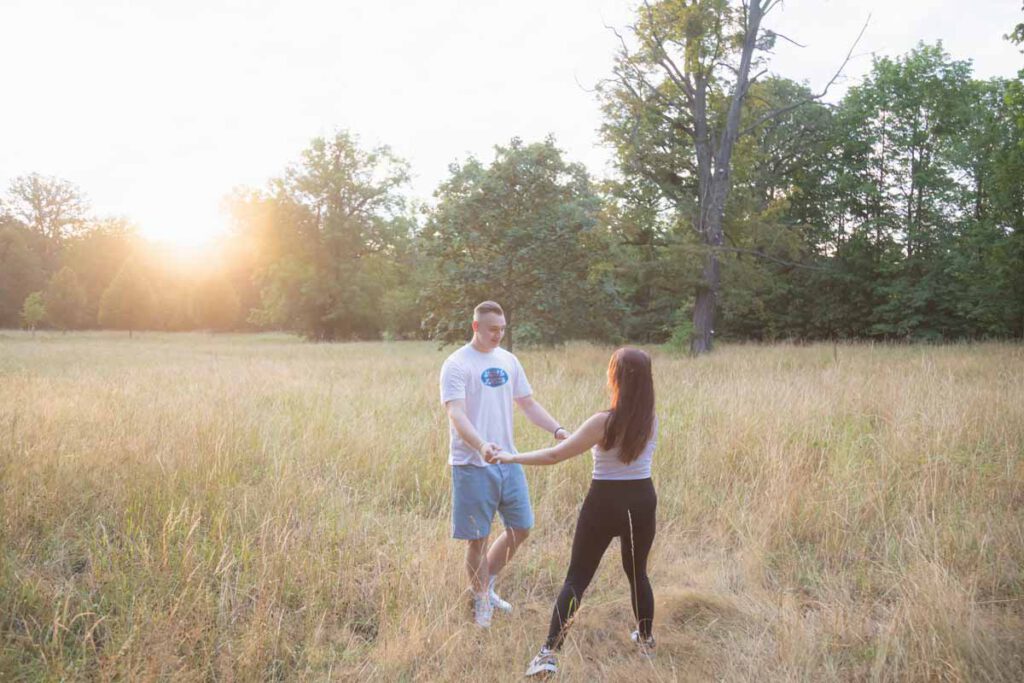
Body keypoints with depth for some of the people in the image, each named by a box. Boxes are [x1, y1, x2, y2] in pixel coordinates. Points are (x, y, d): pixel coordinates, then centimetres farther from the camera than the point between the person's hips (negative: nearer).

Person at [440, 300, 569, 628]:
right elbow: (456, 414, -22)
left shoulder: (508, 360, 10)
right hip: (472, 465, -6)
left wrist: (558, 430, -2)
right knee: (478, 537, 3)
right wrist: (481, 446, -39)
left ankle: (486, 584, 34)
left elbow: (528, 404, 14)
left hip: (508, 461, 7)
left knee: (521, 528, 13)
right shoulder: (457, 364, -11)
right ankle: (481, 601, 24)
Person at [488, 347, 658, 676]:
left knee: (576, 578, 2)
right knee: (637, 572, 24)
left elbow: (554, 456, -18)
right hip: (642, 501, 4)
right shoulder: (652, 421, -5)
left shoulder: (603, 422, -20)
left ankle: (549, 654, -2)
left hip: (606, 502, -4)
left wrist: (512, 458, -6)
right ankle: (646, 639, 38)